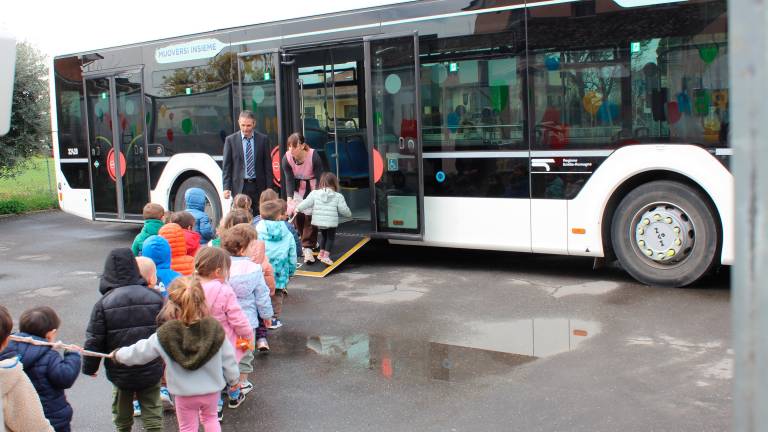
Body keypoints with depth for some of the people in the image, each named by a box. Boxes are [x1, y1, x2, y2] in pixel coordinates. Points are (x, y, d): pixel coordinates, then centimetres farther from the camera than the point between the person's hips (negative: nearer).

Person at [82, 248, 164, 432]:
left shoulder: (103, 303, -12)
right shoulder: (155, 297, -6)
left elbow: (94, 341, -8)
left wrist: (89, 367, 8)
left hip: (120, 373, -1)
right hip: (151, 370, 1)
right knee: (152, 415, 10)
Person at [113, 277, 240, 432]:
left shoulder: (164, 335, -20)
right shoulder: (215, 328, -18)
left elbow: (139, 352, -6)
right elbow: (228, 358, -8)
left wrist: (118, 355, 14)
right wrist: (233, 381, 9)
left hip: (185, 393, -2)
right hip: (212, 390, 2)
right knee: (210, 418, 27)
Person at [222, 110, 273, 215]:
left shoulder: (263, 139, 4)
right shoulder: (230, 140, 2)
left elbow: (268, 165, 6)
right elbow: (226, 166, 3)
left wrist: (269, 188, 1)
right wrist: (226, 187, -5)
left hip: (258, 187, 1)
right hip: (239, 187, -1)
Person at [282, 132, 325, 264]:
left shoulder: (314, 156, -29)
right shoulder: (286, 158, -20)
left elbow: (319, 179, -23)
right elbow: (289, 179, -17)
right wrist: (289, 198, -30)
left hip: (313, 188, -3)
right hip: (298, 188, 3)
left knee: (310, 215, -12)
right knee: (296, 214, -3)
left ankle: (308, 248, -9)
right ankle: (311, 240, 20)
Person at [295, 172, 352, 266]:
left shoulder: (315, 193, -3)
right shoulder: (338, 196, -6)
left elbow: (306, 203, -2)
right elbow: (344, 210, -5)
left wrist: (297, 209, 14)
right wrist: (349, 213, 16)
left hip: (318, 222, 3)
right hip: (331, 223, -3)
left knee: (323, 235, 27)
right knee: (330, 237, 12)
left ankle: (321, 253, 33)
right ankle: (326, 256, 0)